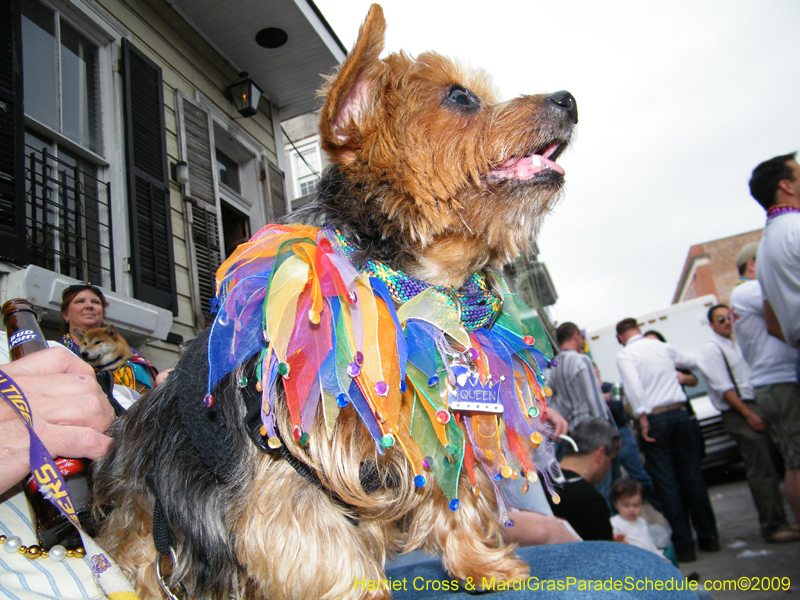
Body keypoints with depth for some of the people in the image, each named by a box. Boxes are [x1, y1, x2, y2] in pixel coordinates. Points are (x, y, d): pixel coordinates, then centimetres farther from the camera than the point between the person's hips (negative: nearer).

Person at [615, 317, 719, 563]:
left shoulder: (625, 355, -4)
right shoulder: (663, 347, 12)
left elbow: (634, 386, -18)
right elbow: (691, 361, 28)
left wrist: (643, 419, -17)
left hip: (654, 419, -4)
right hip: (679, 413, 5)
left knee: (666, 482, 2)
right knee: (692, 476, 13)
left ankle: (684, 545, 6)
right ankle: (708, 537, 22)